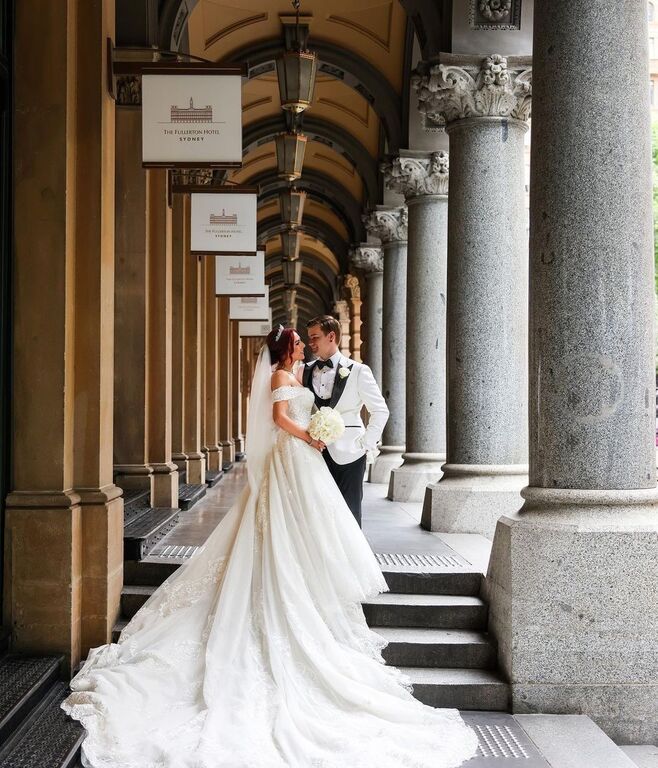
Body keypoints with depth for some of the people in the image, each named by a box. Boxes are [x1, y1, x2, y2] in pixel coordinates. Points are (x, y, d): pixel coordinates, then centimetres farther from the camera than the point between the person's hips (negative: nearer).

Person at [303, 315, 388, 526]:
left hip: (348, 455, -3)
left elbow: (380, 411, 0)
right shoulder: (306, 371, 9)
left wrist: (366, 445, -5)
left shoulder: (358, 371, -2)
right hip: (317, 454, 3)